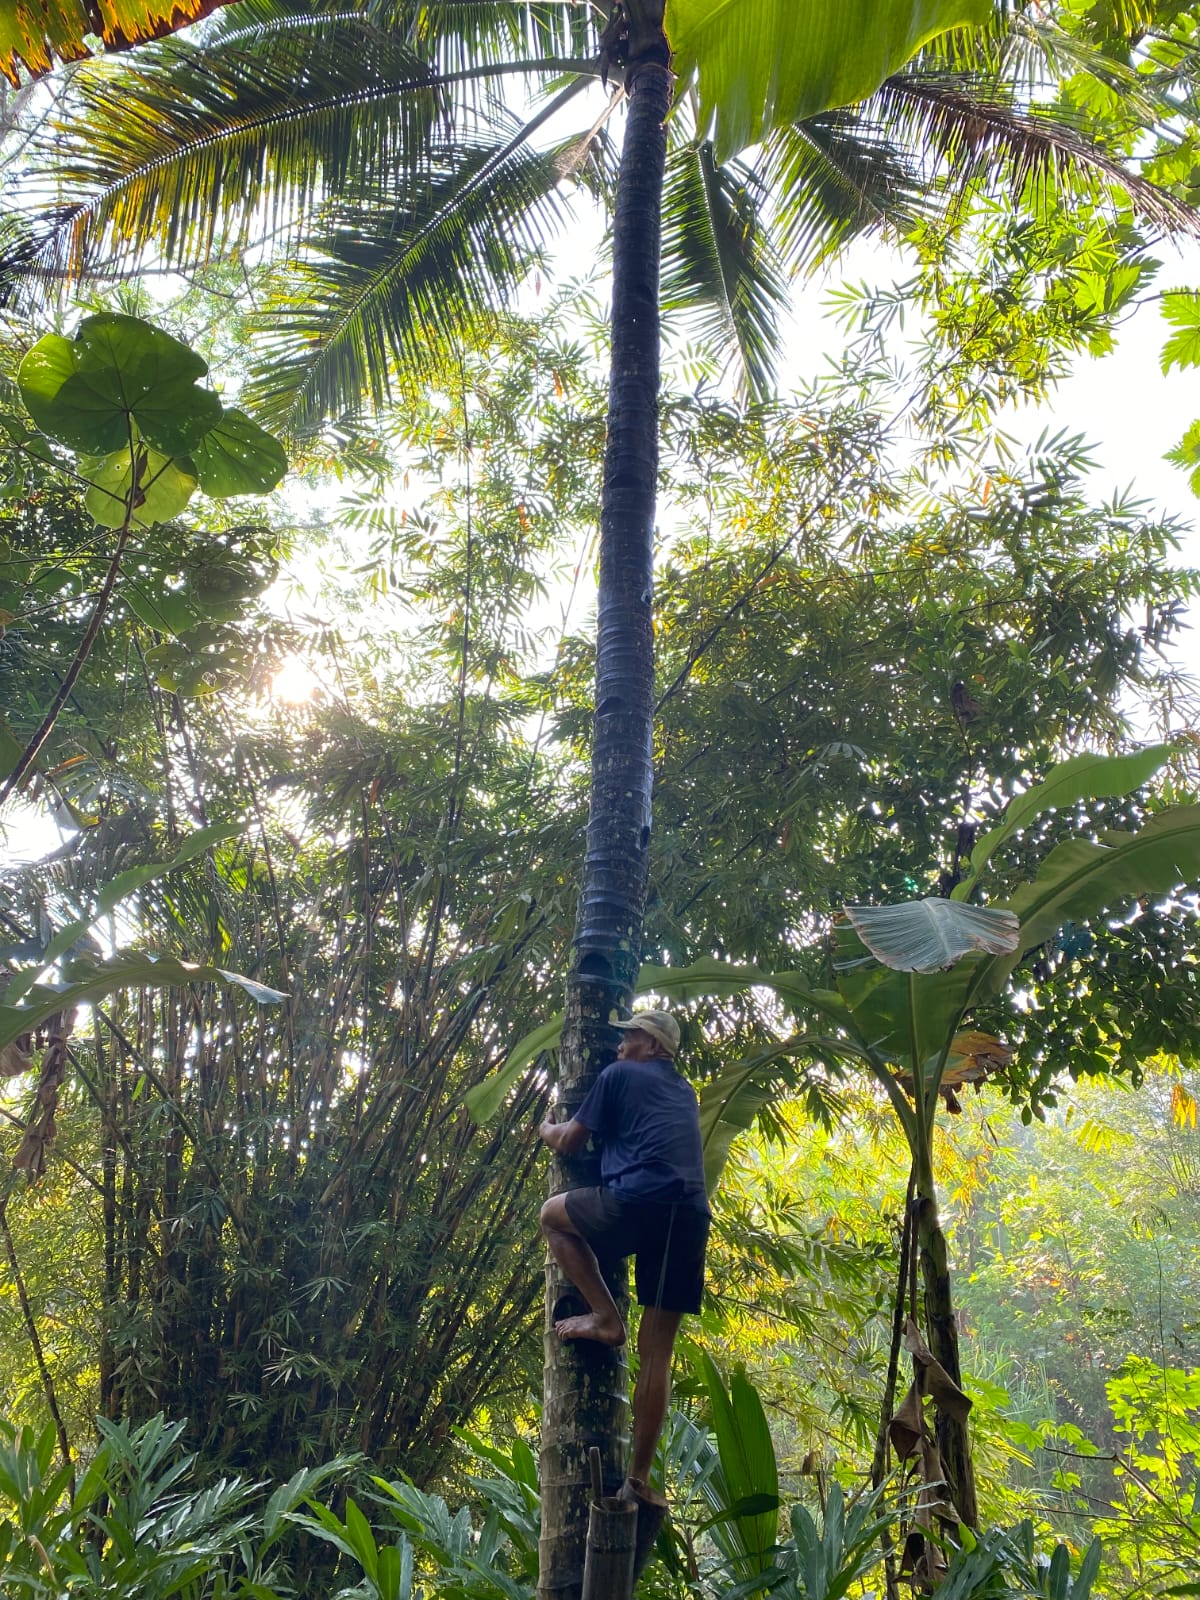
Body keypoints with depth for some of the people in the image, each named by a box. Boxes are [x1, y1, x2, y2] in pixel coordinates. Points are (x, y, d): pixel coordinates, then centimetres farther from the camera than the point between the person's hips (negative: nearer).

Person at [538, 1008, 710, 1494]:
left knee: (553, 1214, 19)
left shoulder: (619, 1074, 13)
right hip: (692, 1216, 7)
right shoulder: (684, 1090, 31)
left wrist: (546, 1130, 38)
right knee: (657, 1352, 11)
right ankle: (638, 1475, 10)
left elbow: (570, 1143, 15)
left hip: (640, 1198, -7)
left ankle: (605, 1317, 7)